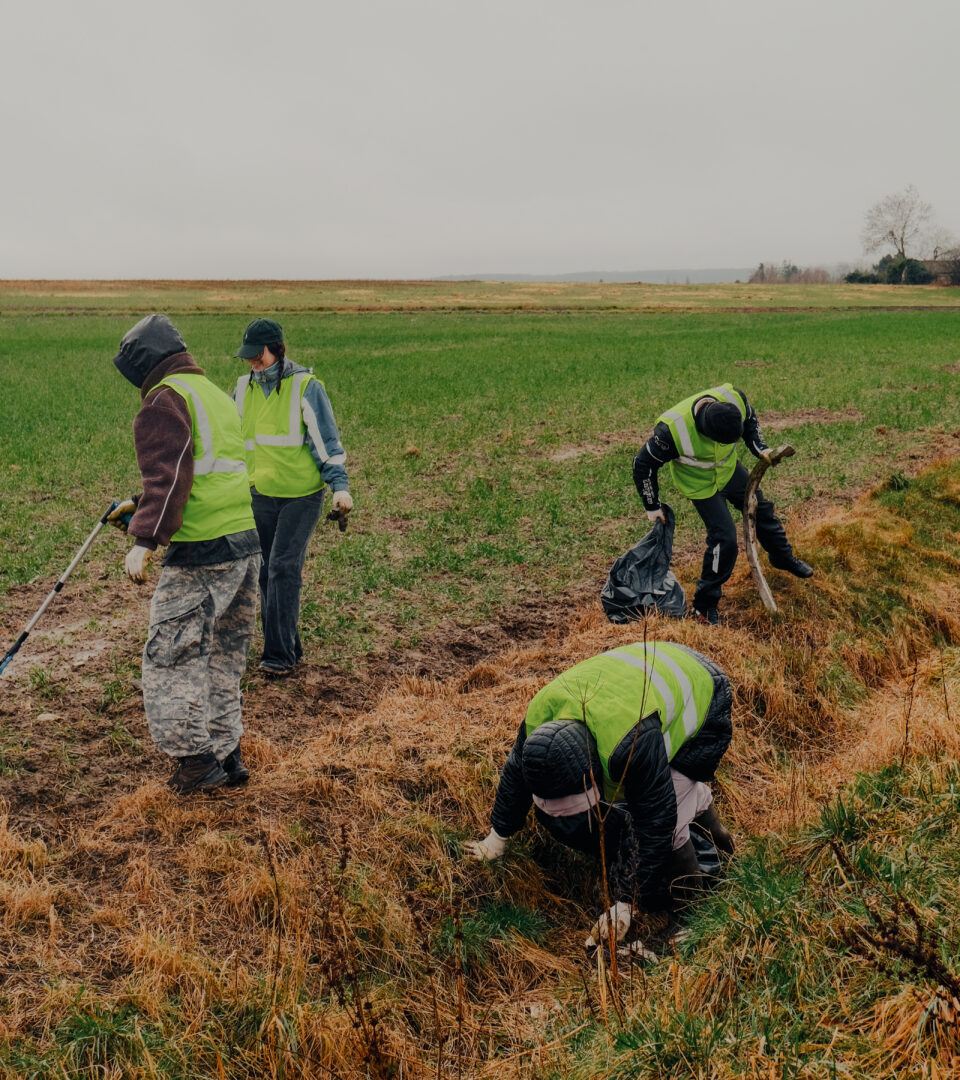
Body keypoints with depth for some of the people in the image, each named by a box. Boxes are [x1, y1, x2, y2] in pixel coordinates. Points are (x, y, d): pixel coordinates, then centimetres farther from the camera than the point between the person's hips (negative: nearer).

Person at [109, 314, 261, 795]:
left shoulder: (165, 399, -6)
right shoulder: (215, 393, 23)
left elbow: (169, 477, -19)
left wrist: (145, 540, -23)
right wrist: (140, 507, 32)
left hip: (201, 553, -9)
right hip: (246, 542, 9)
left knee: (170, 654, 0)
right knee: (224, 655, 16)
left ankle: (196, 760, 3)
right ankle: (227, 753, 22)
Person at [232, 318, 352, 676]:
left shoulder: (305, 386, -7)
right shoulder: (244, 388, 9)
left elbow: (326, 439, -7)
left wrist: (340, 485, -16)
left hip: (302, 495, -6)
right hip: (261, 495, 6)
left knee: (283, 568, -12)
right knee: (268, 572, 7)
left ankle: (280, 655, -7)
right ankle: (288, 648, 19)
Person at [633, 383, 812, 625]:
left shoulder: (734, 398, -27)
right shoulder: (673, 429, -40)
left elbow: (750, 420, 0)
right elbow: (643, 465, -24)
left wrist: (760, 448, -14)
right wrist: (652, 507, -14)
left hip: (730, 470, 6)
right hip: (700, 485, -6)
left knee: (762, 510, 20)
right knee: (724, 537, -11)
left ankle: (783, 558, 51)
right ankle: (704, 604, 8)